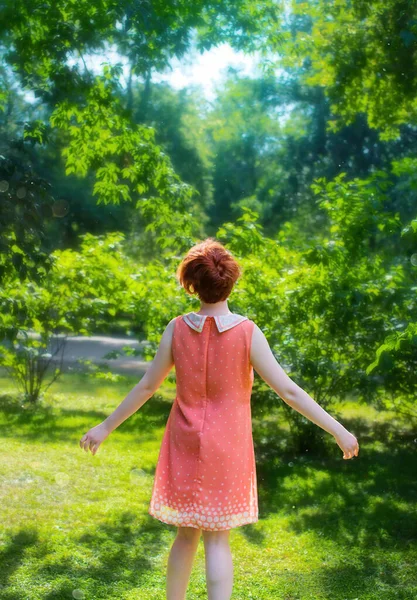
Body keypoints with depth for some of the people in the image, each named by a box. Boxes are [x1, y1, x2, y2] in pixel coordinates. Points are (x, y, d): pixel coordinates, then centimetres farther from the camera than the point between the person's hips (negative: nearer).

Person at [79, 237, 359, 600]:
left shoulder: (177, 329, -8)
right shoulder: (247, 333, -15)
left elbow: (146, 387, -2)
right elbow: (288, 391, -14)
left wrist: (106, 427, 11)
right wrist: (338, 430, -7)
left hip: (185, 446, 2)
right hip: (227, 448, -2)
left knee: (187, 533, 17)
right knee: (218, 539, 6)